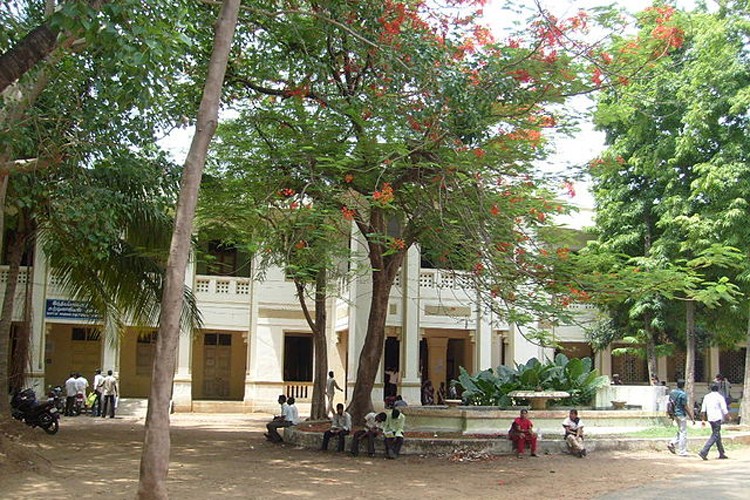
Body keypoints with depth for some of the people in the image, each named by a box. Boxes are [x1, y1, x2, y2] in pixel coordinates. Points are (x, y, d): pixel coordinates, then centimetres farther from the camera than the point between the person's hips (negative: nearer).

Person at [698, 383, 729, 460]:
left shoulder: (706, 396, 9)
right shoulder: (719, 397, -7)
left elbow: (703, 409, 6)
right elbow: (724, 410, -8)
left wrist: (703, 420, 10)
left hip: (710, 418, 7)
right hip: (717, 418, -7)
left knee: (717, 435, 18)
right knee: (715, 436, -6)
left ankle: (721, 453, 24)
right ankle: (704, 452, -18)